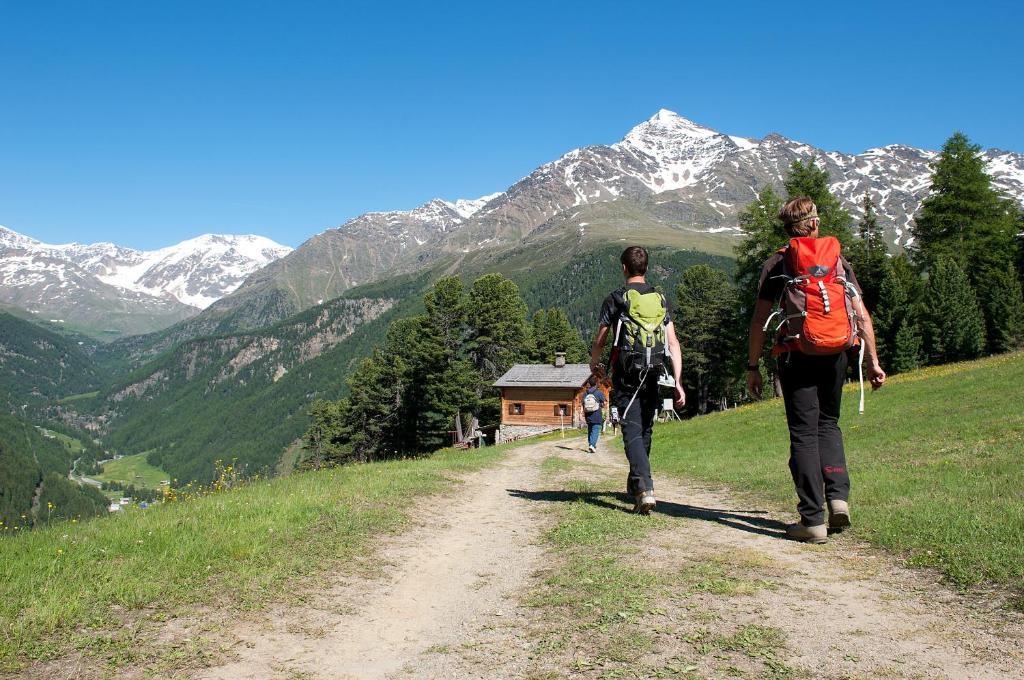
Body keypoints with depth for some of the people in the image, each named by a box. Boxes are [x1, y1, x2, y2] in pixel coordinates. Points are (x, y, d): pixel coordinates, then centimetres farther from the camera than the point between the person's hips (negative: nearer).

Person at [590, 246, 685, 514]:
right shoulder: (661, 299, 9)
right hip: (653, 376, 4)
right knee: (645, 431, 17)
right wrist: (677, 382, 2)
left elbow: (599, 341, 3)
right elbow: (673, 343, 2)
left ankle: (644, 489, -22)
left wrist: (594, 363, 24)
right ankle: (635, 485, 31)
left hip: (625, 376, -4)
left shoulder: (615, 299, -3)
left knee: (633, 432, -6)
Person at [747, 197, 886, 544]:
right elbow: (861, 315, 5)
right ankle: (838, 497, 5)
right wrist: (873, 361, 9)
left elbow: (760, 319, -2)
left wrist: (753, 366, 3)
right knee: (828, 423, 20)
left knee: (804, 433, 0)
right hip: (836, 353, 3)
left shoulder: (776, 264, 3)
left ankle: (813, 519, -1)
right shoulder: (839, 261, 10)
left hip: (796, 355, -3)